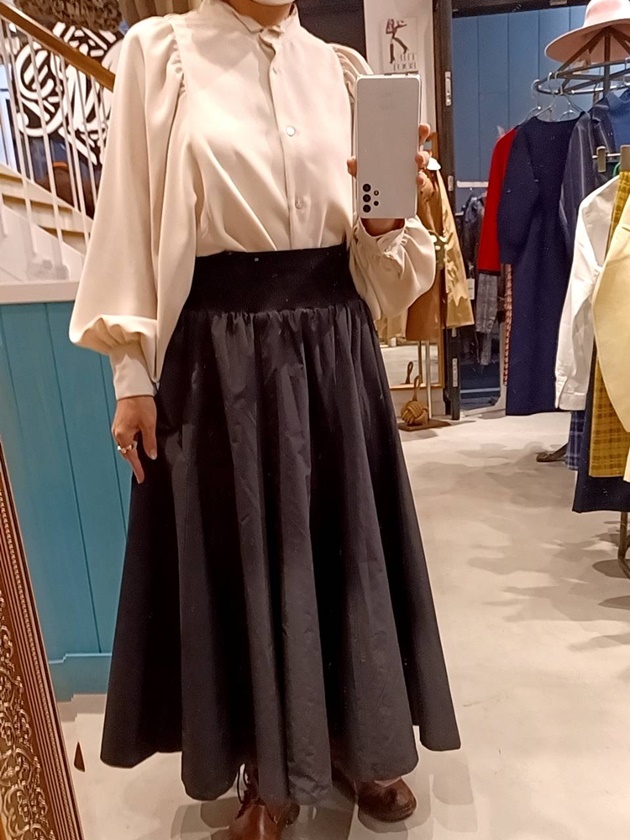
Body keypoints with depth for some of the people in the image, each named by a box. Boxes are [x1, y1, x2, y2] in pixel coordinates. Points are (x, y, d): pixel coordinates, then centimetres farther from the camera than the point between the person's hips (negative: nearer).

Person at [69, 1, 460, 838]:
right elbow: (132, 218, 0)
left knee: (346, 541, 10)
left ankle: (353, 739, 36)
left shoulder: (342, 68, 14)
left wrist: (386, 211, -11)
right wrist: (133, 371, -6)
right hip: (222, 348, -3)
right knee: (241, 549, 6)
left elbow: (376, 254, 12)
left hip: (334, 343, 4)